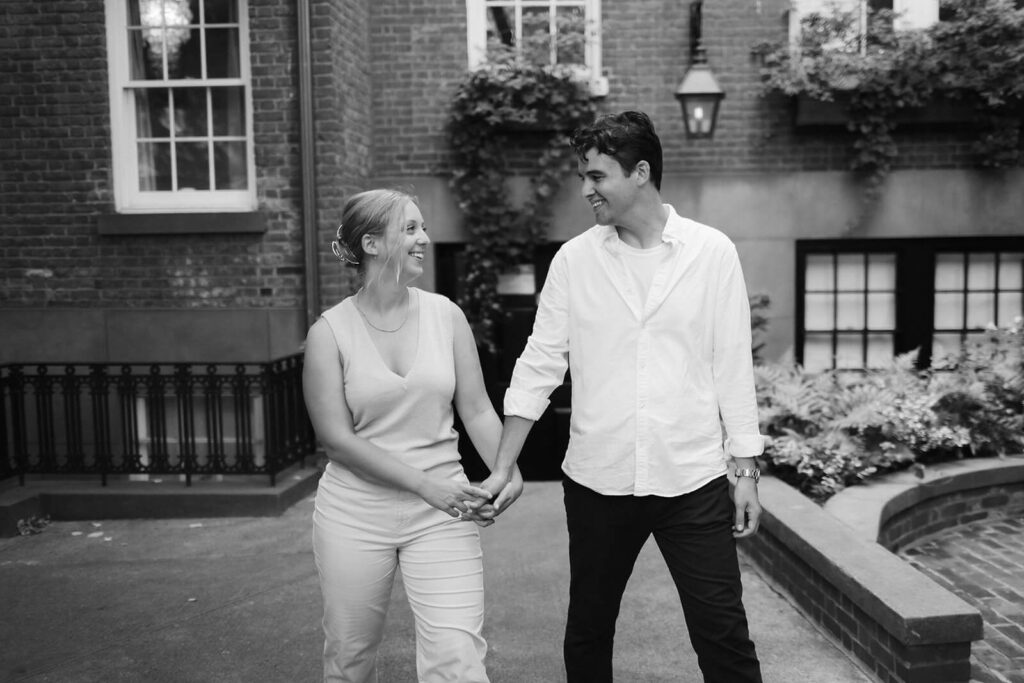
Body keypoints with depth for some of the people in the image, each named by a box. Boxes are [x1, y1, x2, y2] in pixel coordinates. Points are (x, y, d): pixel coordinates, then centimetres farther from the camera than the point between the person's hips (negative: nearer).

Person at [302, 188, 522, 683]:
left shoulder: (446, 315, 1)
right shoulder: (330, 332, -6)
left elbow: (477, 409, 2)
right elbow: (337, 438, -10)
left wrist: (507, 472, -15)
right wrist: (426, 484, -17)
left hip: (441, 513, 1)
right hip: (355, 514, 0)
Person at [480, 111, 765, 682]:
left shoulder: (713, 252, -2)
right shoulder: (574, 259, 0)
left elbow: (733, 367, 1)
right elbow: (540, 366, 1)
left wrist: (748, 472, 1)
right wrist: (503, 469, -2)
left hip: (694, 482, -1)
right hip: (597, 481, 2)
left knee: (724, 636, 4)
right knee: (588, 631, 15)